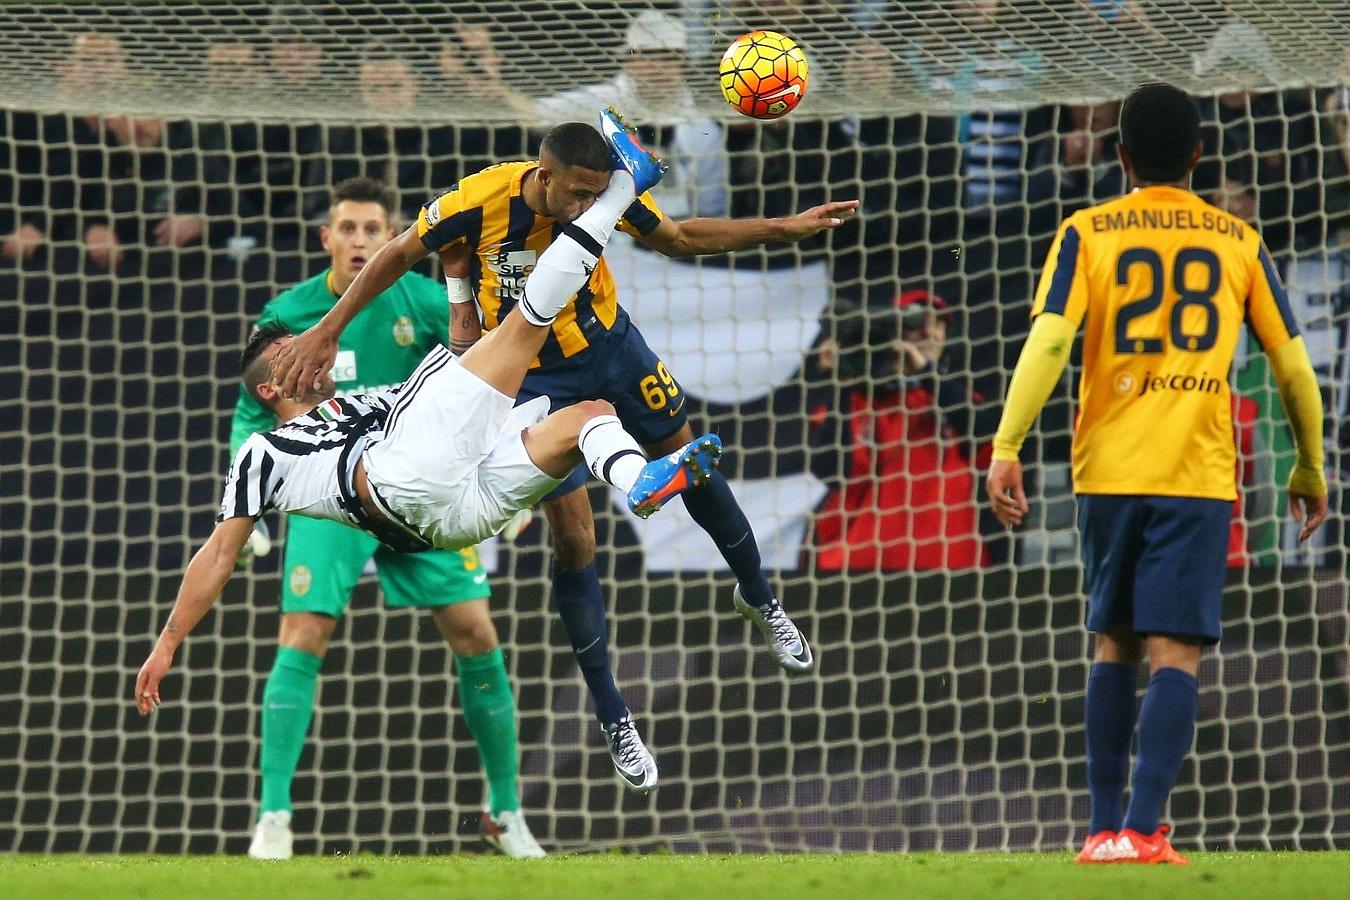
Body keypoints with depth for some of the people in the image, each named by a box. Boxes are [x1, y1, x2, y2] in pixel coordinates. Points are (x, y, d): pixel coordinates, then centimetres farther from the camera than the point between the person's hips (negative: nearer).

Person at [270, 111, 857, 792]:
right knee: (573, 538, -5)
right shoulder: (479, 203, -29)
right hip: (536, 376, -3)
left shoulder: (608, 196, -20)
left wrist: (787, 229, -6)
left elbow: (681, 240, -1)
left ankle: (759, 600, 43)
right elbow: (399, 256, -12)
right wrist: (325, 332, -12)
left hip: (610, 345, 3)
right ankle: (613, 718, 6)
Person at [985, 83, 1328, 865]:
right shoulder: (1238, 242, 7)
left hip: (1109, 469, 1)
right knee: (1176, 654, -6)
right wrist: (1312, 469, 20)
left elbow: (1049, 340, -10)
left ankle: (1105, 829, 16)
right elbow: (1294, 364, 9)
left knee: (1115, 646, 15)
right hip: (1199, 473, -1)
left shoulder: (1088, 234, 4)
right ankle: (1143, 830, -20)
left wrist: (1006, 447, -12)